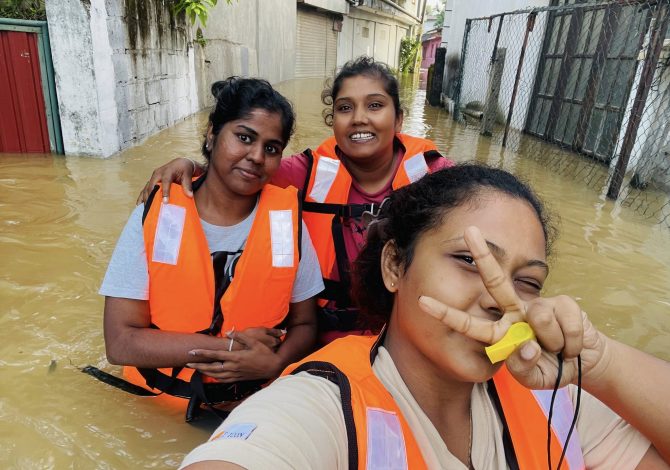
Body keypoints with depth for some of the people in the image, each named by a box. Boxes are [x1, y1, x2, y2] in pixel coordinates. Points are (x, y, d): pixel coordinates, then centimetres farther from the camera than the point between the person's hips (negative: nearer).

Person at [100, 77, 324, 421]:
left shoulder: (287, 218, -7)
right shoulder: (156, 214, -8)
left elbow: (304, 325, 1)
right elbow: (120, 342, -10)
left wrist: (275, 363, -19)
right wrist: (232, 345, -16)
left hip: (258, 404, 0)